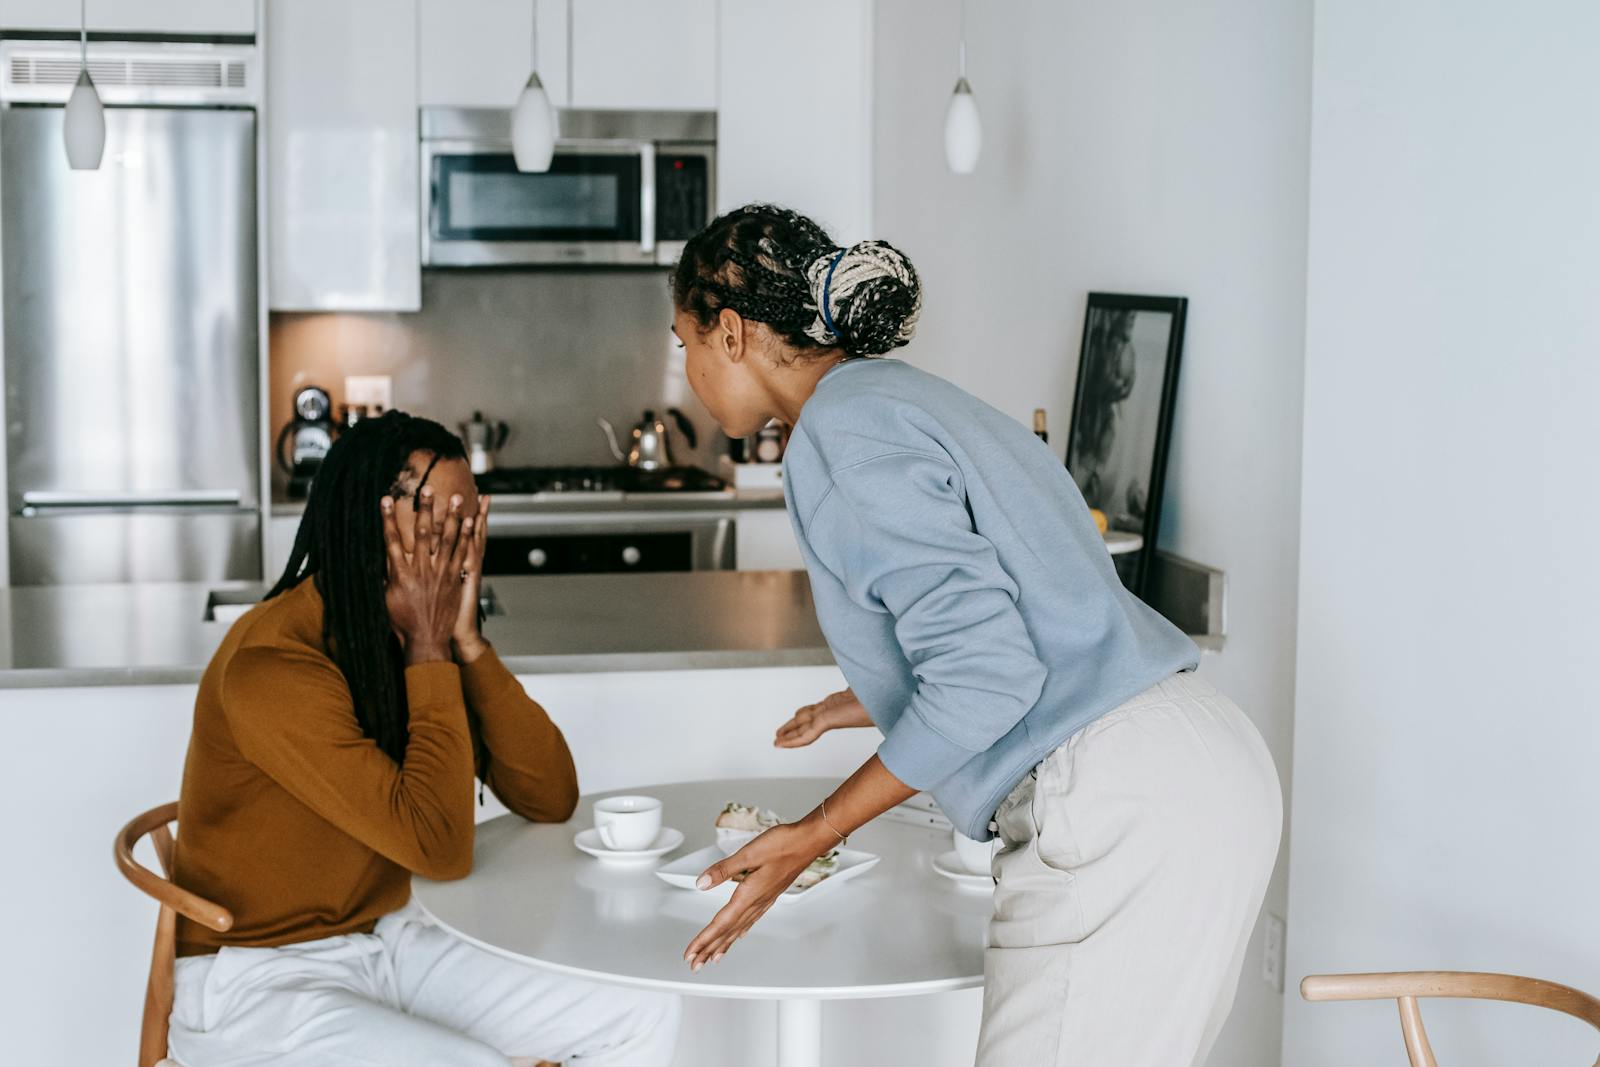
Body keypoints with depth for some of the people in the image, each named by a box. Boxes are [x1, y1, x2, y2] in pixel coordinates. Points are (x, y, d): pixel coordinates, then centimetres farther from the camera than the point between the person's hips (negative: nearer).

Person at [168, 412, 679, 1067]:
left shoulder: (423, 636, 1)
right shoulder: (273, 662, -24)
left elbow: (551, 798, -5)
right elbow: (440, 845, -28)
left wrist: (466, 641, -13)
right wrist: (430, 655, -21)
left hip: (387, 941, 8)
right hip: (254, 981, -8)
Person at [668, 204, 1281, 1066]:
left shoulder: (843, 436, -11)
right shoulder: (901, 397, 19)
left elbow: (986, 671, -19)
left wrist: (813, 833, -9)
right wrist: (871, 705, 38)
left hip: (1122, 813, -10)